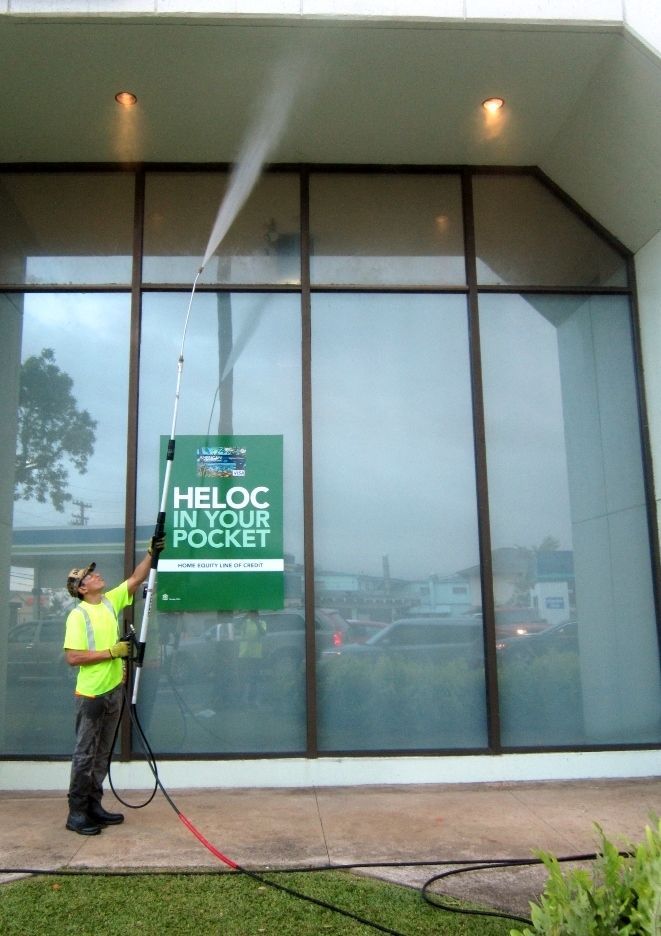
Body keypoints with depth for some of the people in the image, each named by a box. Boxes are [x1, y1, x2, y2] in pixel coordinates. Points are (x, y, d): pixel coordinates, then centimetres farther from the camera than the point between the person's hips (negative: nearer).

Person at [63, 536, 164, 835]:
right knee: (85, 754, 0)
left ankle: (93, 807, 24)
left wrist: (152, 553, -3)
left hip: (114, 690, 7)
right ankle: (76, 813, 10)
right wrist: (111, 652, -18)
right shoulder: (78, 615, -14)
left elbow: (135, 579, 8)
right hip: (91, 695, -7)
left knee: (102, 754, 14)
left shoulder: (111, 600, 6)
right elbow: (73, 657, -20)